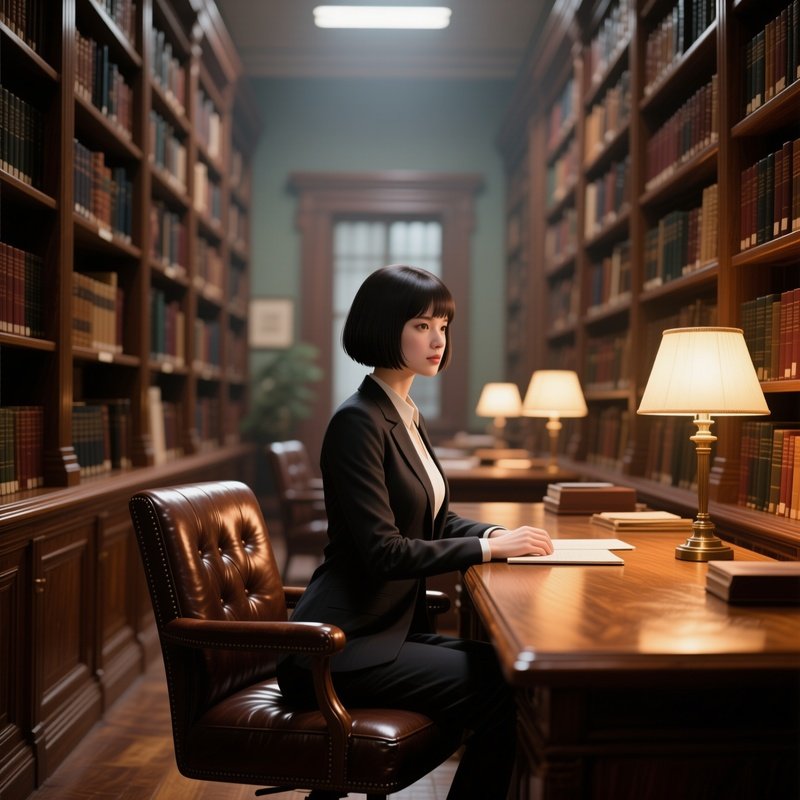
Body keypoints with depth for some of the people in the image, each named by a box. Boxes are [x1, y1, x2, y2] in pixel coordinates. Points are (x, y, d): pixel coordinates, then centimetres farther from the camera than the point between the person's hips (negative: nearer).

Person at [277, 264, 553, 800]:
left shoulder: (408, 418, 12)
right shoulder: (358, 421, -16)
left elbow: (437, 519, 19)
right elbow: (383, 551, -22)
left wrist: (499, 534, 0)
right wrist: (487, 549, -16)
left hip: (390, 628, 9)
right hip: (341, 648, -9)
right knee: (501, 691, -15)